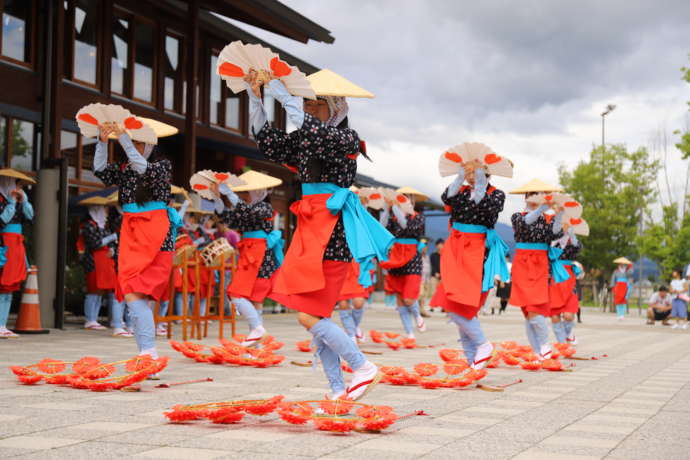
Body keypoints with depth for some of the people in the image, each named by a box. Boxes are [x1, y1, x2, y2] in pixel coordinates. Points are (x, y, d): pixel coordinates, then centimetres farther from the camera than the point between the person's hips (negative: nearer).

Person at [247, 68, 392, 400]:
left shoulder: (346, 137, -7)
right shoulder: (306, 140, 15)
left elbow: (308, 128, -24)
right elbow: (266, 140, 14)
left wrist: (277, 88, -17)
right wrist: (255, 95, 5)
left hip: (332, 233, -8)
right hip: (311, 231, 9)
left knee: (309, 316, -12)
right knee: (317, 316, 7)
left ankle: (364, 368, 0)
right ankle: (339, 392, 13)